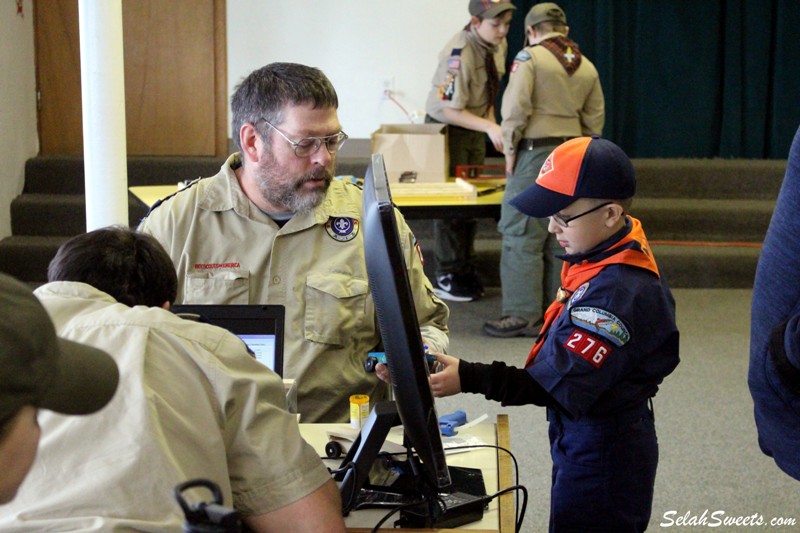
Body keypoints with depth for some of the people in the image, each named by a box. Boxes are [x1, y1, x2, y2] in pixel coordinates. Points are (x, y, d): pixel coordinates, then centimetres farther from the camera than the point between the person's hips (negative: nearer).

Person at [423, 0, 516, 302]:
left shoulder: (499, 46, -2)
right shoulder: (459, 54, -28)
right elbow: (450, 110, -28)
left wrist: (490, 121, 1)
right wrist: (489, 127, -33)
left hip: (475, 127, 8)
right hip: (446, 128, -8)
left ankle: (467, 270, 18)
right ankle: (447, 277, 2)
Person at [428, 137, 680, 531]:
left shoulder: (615, 293, -29)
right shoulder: (606, 260, 1)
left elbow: (560, 386, -31)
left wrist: (468, 379, -33)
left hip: (602, 461, -9)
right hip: (580, 441, 9)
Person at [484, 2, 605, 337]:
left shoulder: (529, 57, -6)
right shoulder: (586, 67, 12)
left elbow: (515, 108, -15)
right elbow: (595, 119, 12)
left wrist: (510, 149, -5)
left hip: (535, 154, -6)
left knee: (522, 236, -3)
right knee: (560, 237, 11)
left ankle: (523, 316, -4)